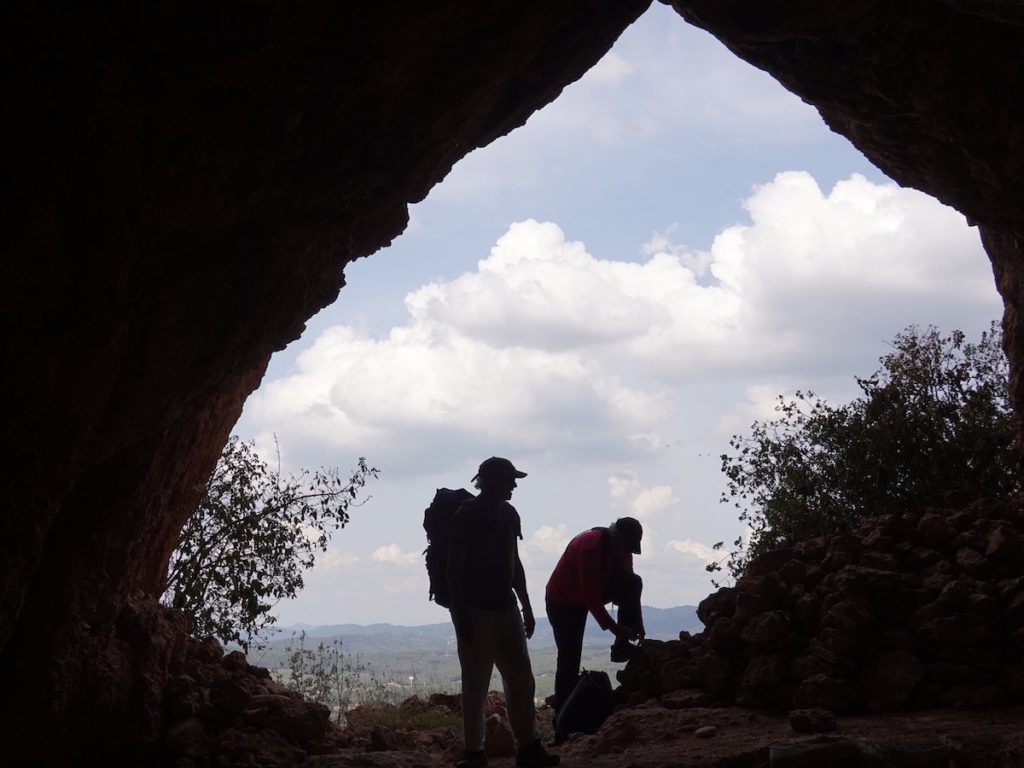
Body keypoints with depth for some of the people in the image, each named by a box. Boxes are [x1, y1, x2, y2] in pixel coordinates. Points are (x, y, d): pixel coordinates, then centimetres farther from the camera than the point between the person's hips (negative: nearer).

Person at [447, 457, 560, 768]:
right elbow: (454, 569, -13)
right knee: (476, 685, 0)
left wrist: (526, 606, 17)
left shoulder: (508, 514, 10)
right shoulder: (466, 517, -12)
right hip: (475, 611, -7)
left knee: (521, 679, 4)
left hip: (505, 609, 7)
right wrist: (460, 616, -17)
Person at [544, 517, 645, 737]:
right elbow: (590, 596, -34)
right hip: (563, 602, -7)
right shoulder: (590, 546, -33)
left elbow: (628, 585, -4)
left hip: (593, 591, 7)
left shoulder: (621, 548, -9)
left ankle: (622, 646, -11)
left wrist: (637, 625, -10)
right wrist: (613, 627, -33)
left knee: (634, 583, -15)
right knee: (569, 661, -11)